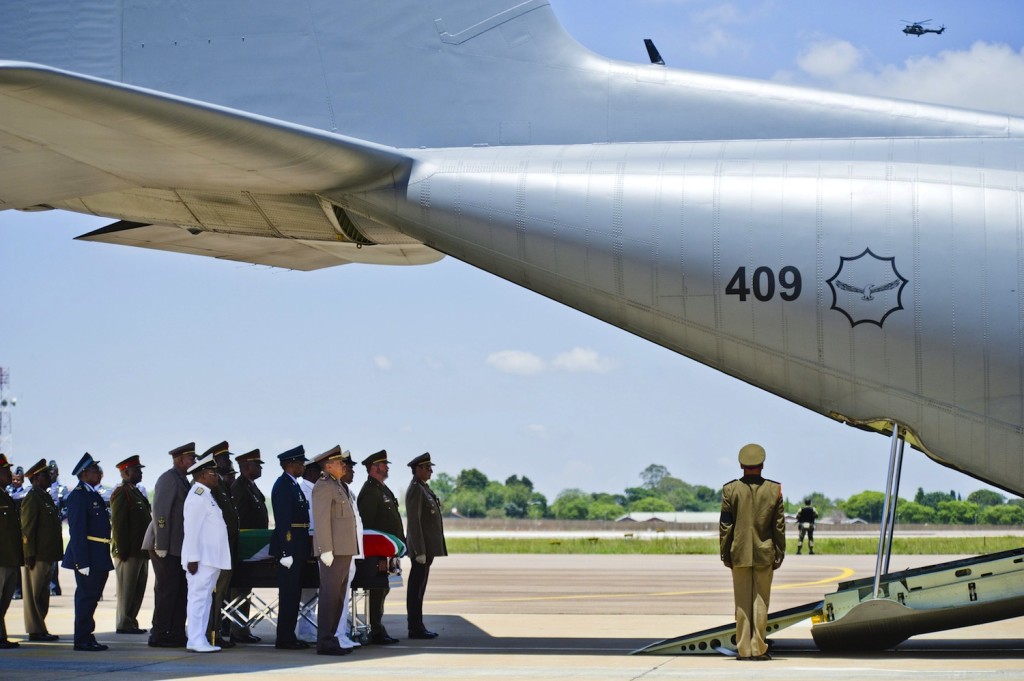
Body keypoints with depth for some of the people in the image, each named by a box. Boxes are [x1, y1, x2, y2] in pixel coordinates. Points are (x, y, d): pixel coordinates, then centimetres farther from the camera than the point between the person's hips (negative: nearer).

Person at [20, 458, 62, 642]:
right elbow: (27, 529, -16)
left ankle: (40, 629, 18)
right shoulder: (32, 499, -12)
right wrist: (30, 555, -19)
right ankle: (36, 631, -1)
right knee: (34, 594, -3)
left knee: (42, 595, 13)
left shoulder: (46, 497, 16)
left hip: (46, 555, 9)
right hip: (37, 557, -9)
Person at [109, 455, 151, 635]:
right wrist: (122, 550, -20)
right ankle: (124, 624, 0)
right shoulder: (121, 493, -11)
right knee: (127, 589, -4)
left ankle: (131, 622, 18)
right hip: (129, 552, -9)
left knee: (137, 589, 12)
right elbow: (118, 523, -16)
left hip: (140, 551, 9)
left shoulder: (136, 493, 19)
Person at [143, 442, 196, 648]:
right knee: (167, 591, -7)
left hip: (178, 546, 9)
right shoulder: (168, 479, -12)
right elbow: (160, 512, -18)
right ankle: (159, 636, -3)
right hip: (166, 546, -9)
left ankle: (176, 635, 13)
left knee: (180, 591, 9)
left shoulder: (182, 480, 17)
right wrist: (161, 545, -21)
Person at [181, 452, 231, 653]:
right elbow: (191, 530, -18)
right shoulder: (197, 497, -14)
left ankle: (199, 640, 15)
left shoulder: (206, 495, 18)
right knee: (199, 597, -9)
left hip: (211, 559, 10)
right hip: (202, 560, -10)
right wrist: (193, 559, -21)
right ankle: (197, 641, -9)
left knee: (205, 599, 11)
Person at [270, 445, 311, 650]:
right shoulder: (283, 486, -13)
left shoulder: (293, 485, 17)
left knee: (293, 594, 12)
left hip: (297, 547, 10)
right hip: (289, 546, -10)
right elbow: (283, 521, -19)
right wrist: (286, 552, -22)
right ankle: (284, 638, -4)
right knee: (288, 593, -7)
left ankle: (289, 636, 17)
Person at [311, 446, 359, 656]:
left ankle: (331, 639, 18)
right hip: (333, 551, -10)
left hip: (343, 551, 10)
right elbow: (321, 521, -18)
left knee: (338, 598, 13)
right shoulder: (323, 487, -12)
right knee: (330, 596, -9)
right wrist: (326, 550, -22)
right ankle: (325, 642, -9)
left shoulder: (339, 486, 19)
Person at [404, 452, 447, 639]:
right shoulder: (415, 489, -13)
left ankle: (417, 627, 15)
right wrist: (420, 551, -22)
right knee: (416, 587, -7)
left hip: (427, 547, 10)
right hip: (422, 547, -10)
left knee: (419, 587, 11)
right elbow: (414, 521, -19)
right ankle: (416, 629, -6)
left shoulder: (424, 489, 17)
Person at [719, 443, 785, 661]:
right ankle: (758, 648, 3)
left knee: (742, 603, 4)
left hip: (739, 554, 0)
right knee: (761, 602, 4)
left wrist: (725, 553, 4)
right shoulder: (774, 490, -2)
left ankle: (744, 649, 4)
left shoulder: (730, 489, -4)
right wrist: (779, 554, 6)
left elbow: (725, 525, -2)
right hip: (764, 553, 0)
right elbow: (779, 526, 0)